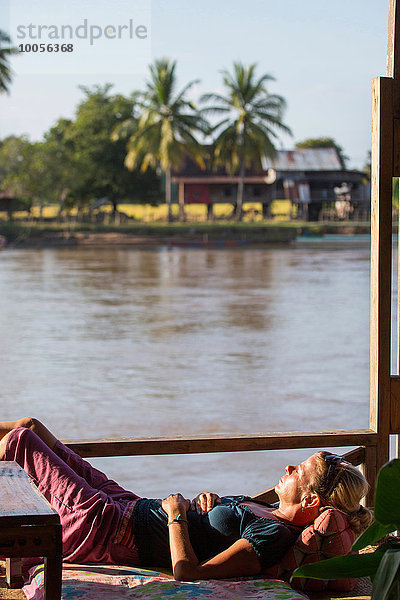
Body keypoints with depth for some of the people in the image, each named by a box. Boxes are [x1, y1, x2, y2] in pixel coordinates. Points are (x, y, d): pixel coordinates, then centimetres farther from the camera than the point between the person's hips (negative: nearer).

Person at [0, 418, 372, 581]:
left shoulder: (272, 537, -28)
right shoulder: (281, 513, -1)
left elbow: (187, 572, -32)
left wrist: (176, 514, -21)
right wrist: (209, 501, -2)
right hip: (130, 506, 9)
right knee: (32, 427, 16)